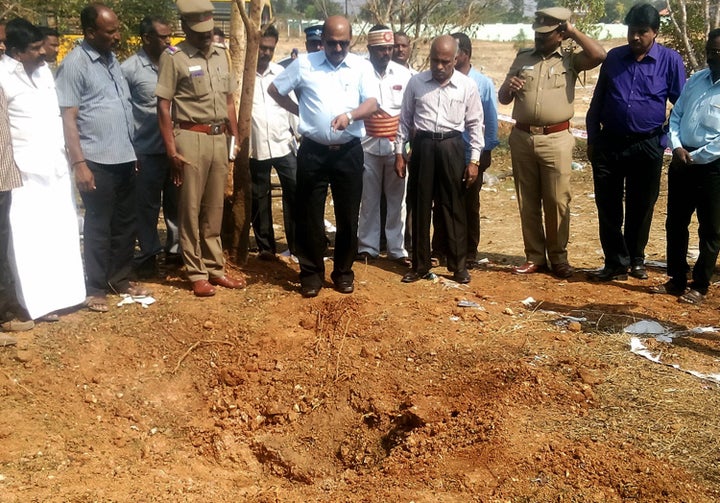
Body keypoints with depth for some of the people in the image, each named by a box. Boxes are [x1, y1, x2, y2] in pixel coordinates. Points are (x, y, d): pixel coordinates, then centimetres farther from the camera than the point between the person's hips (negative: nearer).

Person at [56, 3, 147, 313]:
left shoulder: (112, 60, 13)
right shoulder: (74, 64, -9)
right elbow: (68, 119, -13)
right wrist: (79, 163, -18)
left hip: (124, 158, 7)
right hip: (97, 161, -7)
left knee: (125, 223, 14)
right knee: (99, 227, 2)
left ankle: (121, 279, 27)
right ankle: (95, 288, 14)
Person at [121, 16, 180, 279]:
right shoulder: (129, 68, -7)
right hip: (147, 151, -4)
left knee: (176, 203, 13)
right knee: (148, 206, 6)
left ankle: (174, 249, 28)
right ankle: (148, 254, 19)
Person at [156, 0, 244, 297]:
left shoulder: (220, 55, 12)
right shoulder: (173, 57, -6)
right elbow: (163, 107, -8)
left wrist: (235, 138, 14)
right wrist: (172, 151, -12)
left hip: (219, 138, 5)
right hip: (191, 138, -5)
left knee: (215, 208, 11)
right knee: (191, 208, 2)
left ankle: (215, 267, 21)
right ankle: (196, 273, 11)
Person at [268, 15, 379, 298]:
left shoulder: (362, 67, 3)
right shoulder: (303, 64, 2)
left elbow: (371, 104, -7)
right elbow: (274, 89, 12)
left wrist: (349, 115, -26)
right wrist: (299, 111, 3)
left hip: (349, 151, 0)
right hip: (313, 151, 0)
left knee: (348, 215, 7)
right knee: (309, 214, 4)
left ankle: (343, 271, 21)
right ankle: (311, 272, 16)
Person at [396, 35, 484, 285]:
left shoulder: (467, 86, 0)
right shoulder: (416, 82, 3)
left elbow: (475, 124, 3)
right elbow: (405, 120, 9)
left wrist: (474, 160, -1)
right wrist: (399, 153, 6)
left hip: (451, 147, -1)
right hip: (422, 146, 1)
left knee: (453, 207, 4)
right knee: (419, 206, 6)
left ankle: (459, 265, 14)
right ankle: (420, 265, 16)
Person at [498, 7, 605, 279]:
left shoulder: (570, 59, 4)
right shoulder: (522, 58, 12)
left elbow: (599, 55, -16)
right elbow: (503, 99, 14)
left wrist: (573, 31, -5)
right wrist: (508, 86, -9)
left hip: (556, 140, -3)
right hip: (522, 138, 3)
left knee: (557, 201, 1)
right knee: (527, 202, 8)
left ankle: (558, 257, 14)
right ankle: (535, 257, 18)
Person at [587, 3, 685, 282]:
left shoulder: (670, 60, -2)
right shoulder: (614, 57, 5)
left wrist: (670, 138, -2)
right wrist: (592, 140, 8)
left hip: (647, 146, -2)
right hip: (609, 144, 2)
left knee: (640, 208, 10)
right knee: (608, 206, 3)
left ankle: (635, 259, 28)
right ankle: (616, 263, 14)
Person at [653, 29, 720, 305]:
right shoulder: (696, 80, 11)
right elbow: (675, 116, 11)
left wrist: (696, 157, -15)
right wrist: (676, 147, -5)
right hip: (682, 162, 6)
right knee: (675, 223, 12)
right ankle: (676, 279, 25)